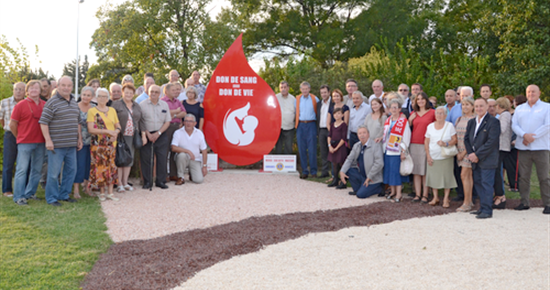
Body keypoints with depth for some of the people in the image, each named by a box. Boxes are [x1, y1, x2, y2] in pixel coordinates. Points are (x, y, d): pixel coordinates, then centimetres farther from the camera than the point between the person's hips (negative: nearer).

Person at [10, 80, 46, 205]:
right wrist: (20, 137, 5)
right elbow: (12, 124, -1)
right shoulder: (21, 105, -3)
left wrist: (46, 138, 8)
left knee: (36, 170, 10)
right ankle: (18, 197, 3)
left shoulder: (45, 105, 7)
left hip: (40, 143, 4)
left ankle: (30, 193, 23)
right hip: (25, 143, -4)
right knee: (22, 170, -2)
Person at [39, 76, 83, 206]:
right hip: (56, 145, -7)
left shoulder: (74, 102, 13)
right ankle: (51, 198, 10)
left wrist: (79, 139, 16)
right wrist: (48, 140, -17)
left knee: (71, 170, 12)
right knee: (54, 172, -1)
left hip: (72, 145, 7)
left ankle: (64, 195, 25)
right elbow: (43, 122, -12)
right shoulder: (52, 102, -8)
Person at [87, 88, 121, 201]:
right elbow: (91, 129, -9)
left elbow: (118, 127, 14)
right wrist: (108, 131, -16)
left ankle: (110, 192, 7)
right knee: (100, 166, -3)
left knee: (111, 166, 2)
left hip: (111, 143, 4)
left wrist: (115, 133, -10)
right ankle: (102, 192, 7)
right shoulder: (92, 111, 0)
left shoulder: (112, 110, 13)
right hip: (98, 144, -3)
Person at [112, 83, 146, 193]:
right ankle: (119, 184, 1)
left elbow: (141, 121, 16)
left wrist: (143, 135, 11)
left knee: (130, 159, 6)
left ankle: (125, 182, 15)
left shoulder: (137, 106, 15)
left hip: (133, 137, 5)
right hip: (121, 136, -5)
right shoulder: (116, 104, -1)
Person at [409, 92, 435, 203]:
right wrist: (410, 119, 1)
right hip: (414, 144, 4)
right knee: (416, 171, 4)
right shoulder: (413, 114, 14)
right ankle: (417, 194, 9)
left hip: (426, 144, -4)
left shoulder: (432, 113, 2)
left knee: (425, 171, -3)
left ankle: (425, 195, 2)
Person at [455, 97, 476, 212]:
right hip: (460, 150, 7)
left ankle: (466, 203, -5)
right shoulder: (459, 119, 12)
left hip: (469, 150, -6)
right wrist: (458, 151, 3)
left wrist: (464, 152, -13)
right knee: (468, 175, 10)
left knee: (464, 175, -10)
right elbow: (456, 136, 14)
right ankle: (469, 201, 15)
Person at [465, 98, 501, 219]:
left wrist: (477, 155, -16)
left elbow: (492, 142, -16)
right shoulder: (471, 122, 14)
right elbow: (466, 139, 11)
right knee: (478, 183, 12)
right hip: (475, 159, 7)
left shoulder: (493, 122, -9)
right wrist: (471, 154, -4)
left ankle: (487, 211, -1)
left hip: (487, 159, -7)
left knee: (486, 184, -6)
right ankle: (482, 207, 22)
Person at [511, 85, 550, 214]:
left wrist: (532, 137, -13)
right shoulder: (519, 109, 15)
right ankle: (524, 202, 14)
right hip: (523, 148, 3)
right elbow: (514, 125, 4)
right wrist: (524, 135, -14)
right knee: (523, 176, 6)